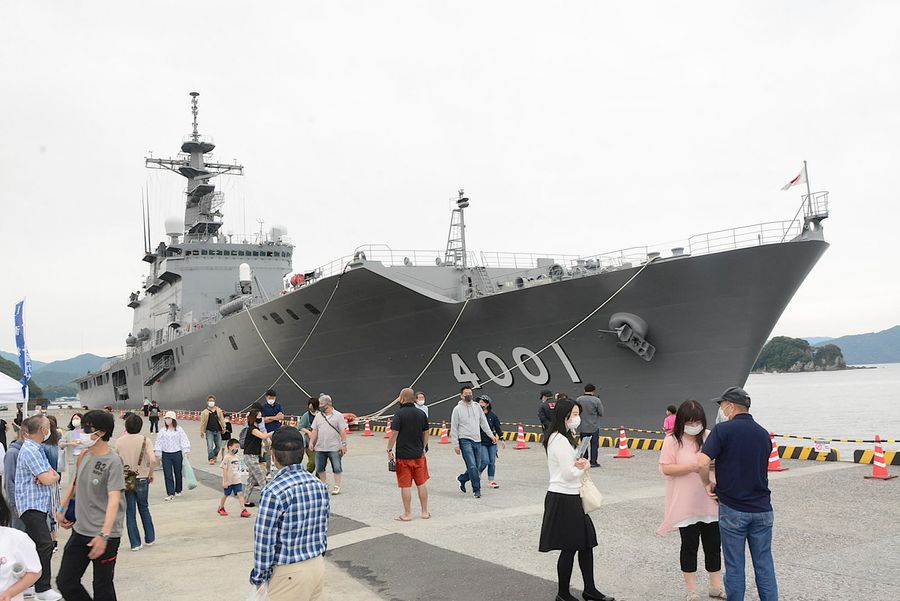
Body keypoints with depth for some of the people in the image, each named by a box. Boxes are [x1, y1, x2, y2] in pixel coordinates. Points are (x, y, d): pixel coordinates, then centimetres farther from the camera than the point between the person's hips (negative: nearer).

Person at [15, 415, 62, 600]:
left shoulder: (37, 449, 18)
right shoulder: (29, 450, -15)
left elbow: (53, 475, 15)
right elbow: (48, 479, -19)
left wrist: (50, 475, -8)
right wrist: (52, 476, 3)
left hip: (39, 504, 10)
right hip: (32, 504, -10)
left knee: (39, 546, 13)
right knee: (45, 544, -14)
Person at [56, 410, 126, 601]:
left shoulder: (113, 461, -17)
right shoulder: (84, 455, 5)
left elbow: (114, 500, -25)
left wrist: (104, 535, -33)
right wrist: (61, 509, 22)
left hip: (104, 535, -7)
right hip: (80, 530, 7)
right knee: (65, 582, 7)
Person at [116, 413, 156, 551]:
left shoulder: (120, 441, -4)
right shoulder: (144, 440, -11)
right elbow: (153, 459, -23)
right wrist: (151, 474, -5)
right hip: (141, 479, -1)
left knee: (130, 513, 8)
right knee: (144, 509, 19)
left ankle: (135, 543, 10)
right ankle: (150, 538, 26)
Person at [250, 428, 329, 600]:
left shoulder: (274, 491, -21)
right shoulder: (320, 485, 0)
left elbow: (264, 540, -16)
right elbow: (323, 530, 8)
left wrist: (259, 576, -4)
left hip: (290, 573, -6)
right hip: (319, 566, 6)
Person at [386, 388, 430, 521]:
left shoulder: (399, 414, -12)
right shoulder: (421, 414, 5)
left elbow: (394, 434, -15)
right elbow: (426, 434, 12)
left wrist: (389, 450, -4)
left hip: (403, 455, -5)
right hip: (419, 454, 5)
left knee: (405, 486, 2)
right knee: (421, 484, 13)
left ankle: (407, 514, 7)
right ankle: (425, 512, 19)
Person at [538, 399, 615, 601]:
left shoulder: (564, 437, 14)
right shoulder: (560, 440, -19)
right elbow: (569, 473, -21)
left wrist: (579, 463, -1)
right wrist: (584, 466, -2)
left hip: (570, 497, 10)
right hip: (563, 499, -10)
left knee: (586, 543, 14)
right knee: (569, 547, 0)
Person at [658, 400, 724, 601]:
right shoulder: (672, 440, -7)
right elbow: (666, 469, -12)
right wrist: (692, 467, -22)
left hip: (711, 504, 3)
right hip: (686, 506, -3)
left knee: (713, 546, 11)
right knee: (689, 546, 7)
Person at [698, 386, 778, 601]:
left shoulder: (723, 430, -11)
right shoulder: (763, 434, 8)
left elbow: (702, 463, -22)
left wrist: (708, 484, -2)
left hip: (732, 509, -4)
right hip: (761, 508, 5)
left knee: (734, 566, 7)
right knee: (764, 564, 11)